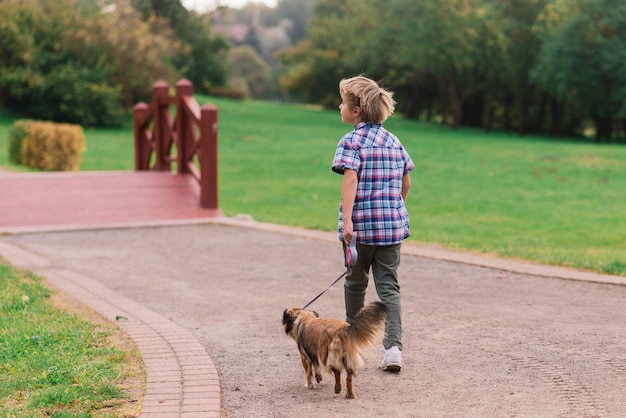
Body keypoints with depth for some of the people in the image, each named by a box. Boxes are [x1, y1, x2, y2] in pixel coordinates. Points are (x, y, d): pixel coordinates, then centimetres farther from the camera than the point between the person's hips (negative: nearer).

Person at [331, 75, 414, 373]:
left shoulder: (352, 141, -8)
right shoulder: (393, 141, 10)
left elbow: (351, 179, -22)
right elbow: (405, 184, 15)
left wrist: (346, 221, -28)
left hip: (361, 224, -4)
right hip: (393, 224, 4)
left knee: (355, 283, 14)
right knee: (389, 286, 5)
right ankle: (393, 347, -9)